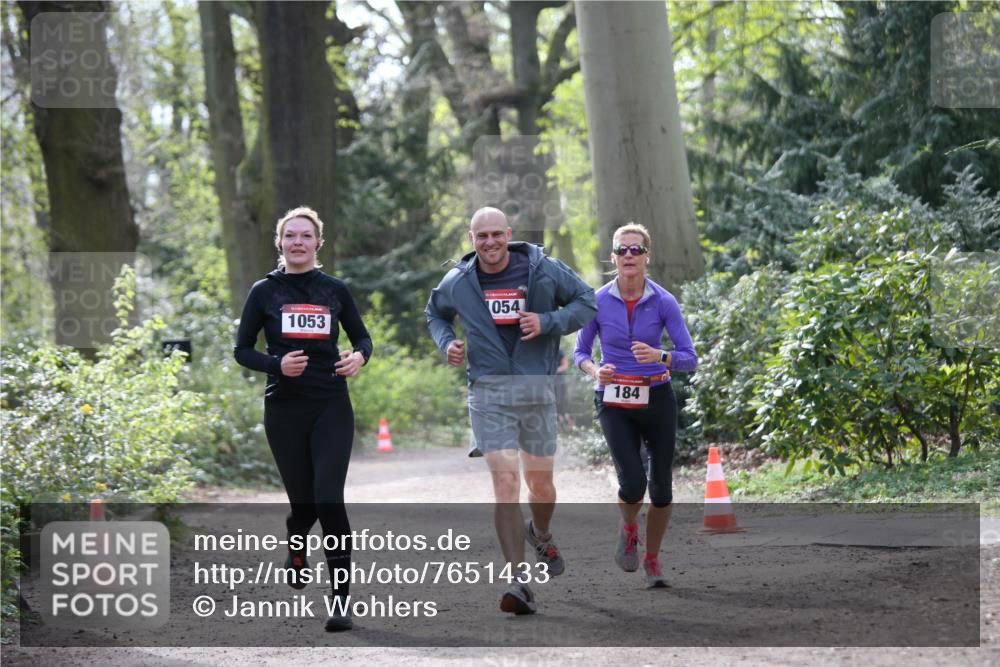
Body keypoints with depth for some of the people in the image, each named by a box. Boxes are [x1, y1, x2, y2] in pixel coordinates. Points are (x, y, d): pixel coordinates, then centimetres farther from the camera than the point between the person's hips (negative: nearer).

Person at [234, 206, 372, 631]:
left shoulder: (335, 290, 6)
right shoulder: (264, 292, 3)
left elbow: (362, 337, 16)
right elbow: (242, 350, 5)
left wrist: (359, 357, -7)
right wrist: (277, 364, -13)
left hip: (332, 408, 0)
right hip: (285, 409, 0)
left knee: (329, 499, -14)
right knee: (303, 503, 5)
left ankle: (341, 602, -9)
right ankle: (295, 550, 43)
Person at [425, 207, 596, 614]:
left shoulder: (543, 270, -2)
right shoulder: (457, 283, 3)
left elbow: (587, 302, 6)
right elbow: (435, 313, 24)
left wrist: (547, 322, -11)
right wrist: (446, 342, 3)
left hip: (537, 389, 1)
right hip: (489, 393, -1)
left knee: (540, 483, 10)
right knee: (505, 481, -14)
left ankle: (540, 535, 47)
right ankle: (518, 584, -16)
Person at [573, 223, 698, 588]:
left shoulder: (664, 302, -7)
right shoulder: (598, 301, -5)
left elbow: (689, 359, -8)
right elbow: (580, 352, 6)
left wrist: (660, 356, -28)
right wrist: (595, 370, -16)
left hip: (657, 400, 1)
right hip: (615, 403, -1)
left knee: (661, 489, 4)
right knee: (633, 483, -17)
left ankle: (652, 558, 26)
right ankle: (628, 529, 16)